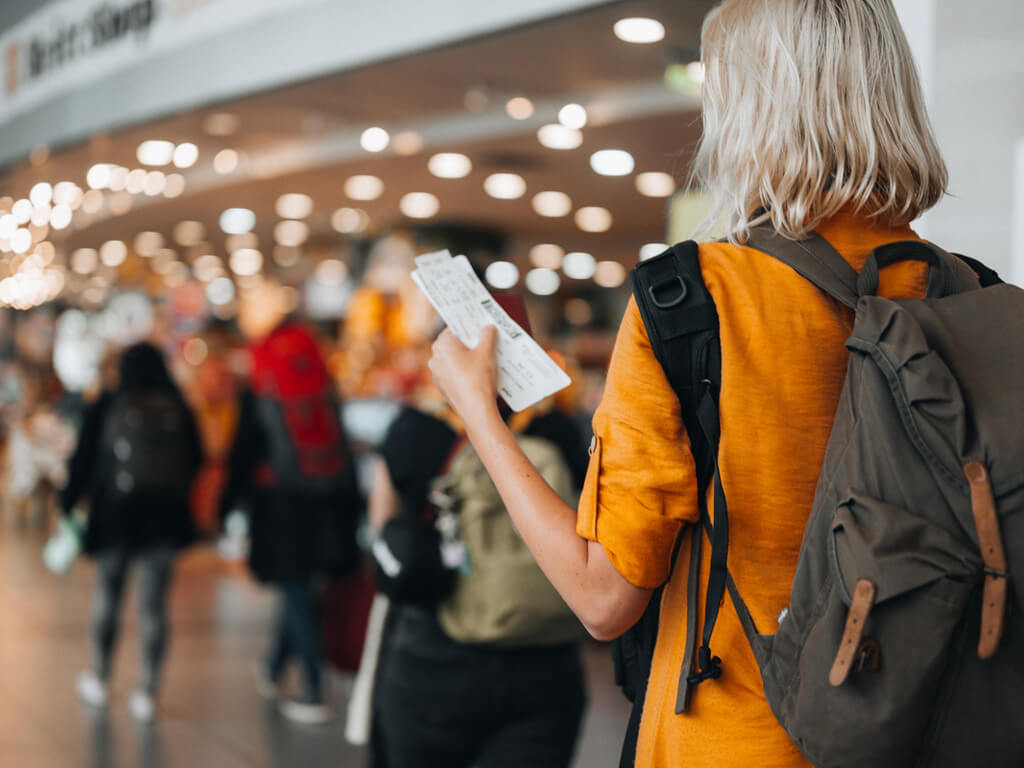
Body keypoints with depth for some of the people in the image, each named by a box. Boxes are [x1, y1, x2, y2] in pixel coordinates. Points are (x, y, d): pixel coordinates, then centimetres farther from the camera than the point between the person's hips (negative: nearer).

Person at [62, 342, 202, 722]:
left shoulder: (105, 407, -4)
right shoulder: (179, 409, 1)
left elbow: (84, 460, -5)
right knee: (154, 604, 3)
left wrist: (68, 504, 5)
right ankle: (147, 691, 3)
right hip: (166, 517, 1)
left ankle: (98, 679, 28)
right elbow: (196, 461, 7)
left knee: (107, 596, 16)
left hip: (116, 515, -1)